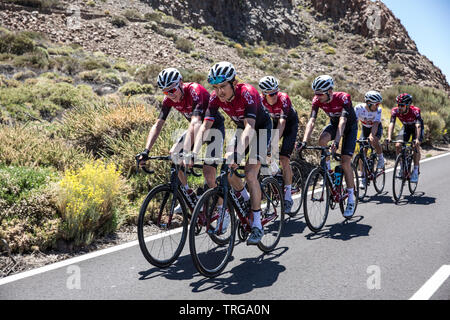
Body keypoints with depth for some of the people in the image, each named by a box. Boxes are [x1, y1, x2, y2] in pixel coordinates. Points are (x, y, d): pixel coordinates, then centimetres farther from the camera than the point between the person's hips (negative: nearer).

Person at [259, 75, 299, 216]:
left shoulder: (284, 99, -34)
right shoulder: (260, 100, -23)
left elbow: (282, 123, -42)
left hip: (290, 124, -4)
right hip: (273, 123, 4)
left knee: (284, 158, -16)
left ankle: (288, 196, -11)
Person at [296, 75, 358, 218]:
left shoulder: (343, 98, -33)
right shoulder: (317, 100, -21)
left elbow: (343, 121, -43)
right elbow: (311, 121, -28)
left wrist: (336, 142, -56)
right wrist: (304, 141, -43)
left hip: (350, 126, -4)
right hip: (334, 124, 4)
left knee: (345, 161, -16)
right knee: (322, 140, -32)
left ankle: (351, 199, -4)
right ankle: (327, 170, -7)